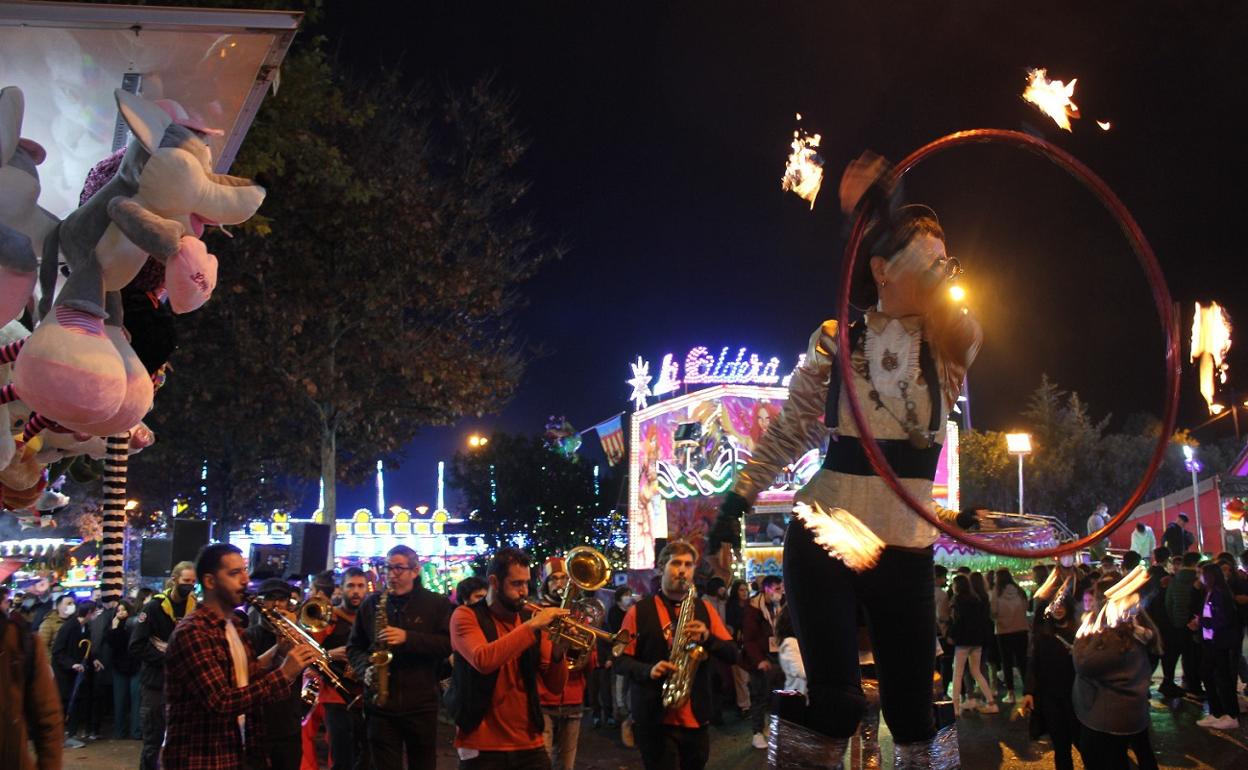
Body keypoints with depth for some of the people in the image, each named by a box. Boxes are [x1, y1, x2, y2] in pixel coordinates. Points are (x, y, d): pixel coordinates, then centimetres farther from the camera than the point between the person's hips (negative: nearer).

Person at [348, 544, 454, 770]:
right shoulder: (370, 604, 9)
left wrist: (408, 637, -21)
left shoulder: (437, 603, 1)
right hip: (380, 703, 2)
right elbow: (354, 646, 14)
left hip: (421, 703, -2)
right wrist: (366, 668, -7)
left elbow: (448, 644, -10)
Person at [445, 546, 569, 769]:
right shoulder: (467, 616, -5)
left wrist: (557, 651, -14)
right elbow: (483, 661, -25)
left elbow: (556, 686, 4)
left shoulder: (530, 619, 6)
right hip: (482, 746, -4)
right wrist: (531, 626, -24)